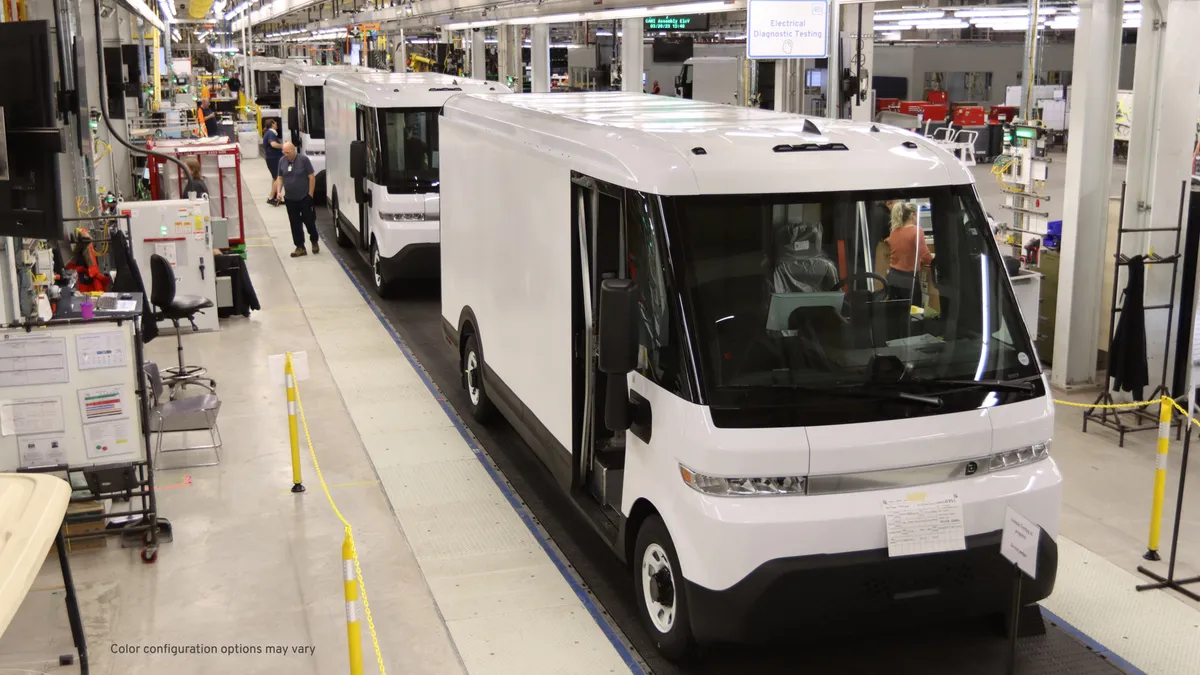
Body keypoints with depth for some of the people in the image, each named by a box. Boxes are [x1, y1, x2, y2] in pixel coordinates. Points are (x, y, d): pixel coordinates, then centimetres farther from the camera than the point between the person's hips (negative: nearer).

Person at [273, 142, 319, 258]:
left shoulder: (303, 160, -11)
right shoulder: (282, 161, 3)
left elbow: (312, 177, -9)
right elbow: (280, 178, 11)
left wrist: (310, 195, -11)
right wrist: (278, 191, -3)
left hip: (304, 198, -4)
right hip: (290, 199, 4)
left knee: (309, 221, 5)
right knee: (295, 224, 5)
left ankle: (315, 242, 28)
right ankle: (300, 247, 10)